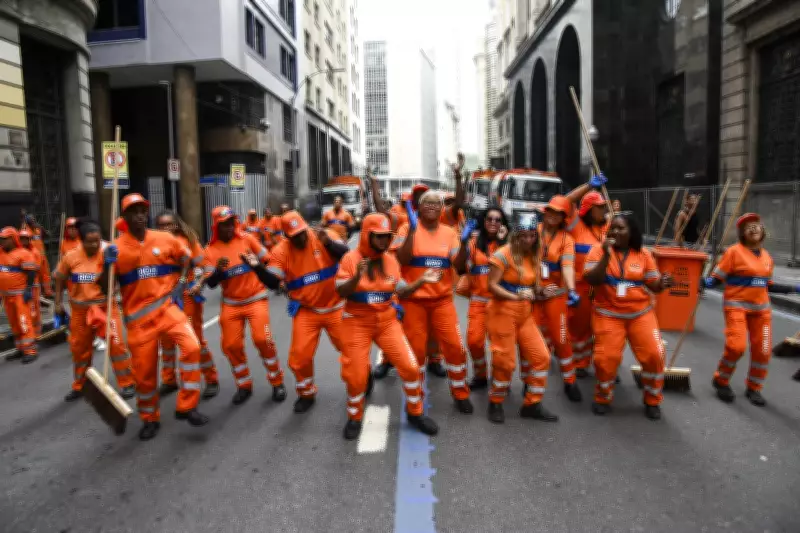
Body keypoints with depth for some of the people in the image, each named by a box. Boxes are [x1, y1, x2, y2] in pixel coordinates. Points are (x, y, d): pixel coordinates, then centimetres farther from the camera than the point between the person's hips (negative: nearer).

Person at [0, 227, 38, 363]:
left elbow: (31, 273, -14)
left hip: (20, 294, -8)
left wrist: (28, 291, -18)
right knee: (13, 322, 14)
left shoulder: (23, 254, -11)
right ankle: (20, 348, 24)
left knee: (24, 321, -10)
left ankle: (30, 351, -8)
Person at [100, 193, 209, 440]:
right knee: (144, 371, 6)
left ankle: (186, 407, -6)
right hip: (138, 315, 0)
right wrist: (107, 265, -18)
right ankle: (150, 419, 30)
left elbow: (187, 260, 19)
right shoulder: (115, 248, -3)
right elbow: (105, 288, -1)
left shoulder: (165, 239, 1)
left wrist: (180, 284, 6)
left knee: (192, 347, -21)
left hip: (167, 307, 1)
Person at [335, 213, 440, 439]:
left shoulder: (391, 260, 2)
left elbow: (401, 292, 5)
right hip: (357, 322, -3)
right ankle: (354, 418, 28)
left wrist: (421, 280, -9)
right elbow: (341, 293, -14)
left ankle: (415, 413, 20)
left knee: (410, 366, -3)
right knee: (356, 375, 1)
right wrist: (357, 276, -31)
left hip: (387, 321, 3)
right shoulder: (351, 258, -11)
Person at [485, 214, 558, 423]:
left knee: (541, 357, 4)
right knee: (505, 362, -1)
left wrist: (542, 291, -8)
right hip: (503, 312, -7)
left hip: (526, 313, 7)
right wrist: (516, 297, -27)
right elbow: (492, 285, -16)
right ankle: (496, 404, 21)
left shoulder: (533, 257, 10)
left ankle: (532, 404, 17)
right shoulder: (503, 254, -12)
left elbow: (532, 287, 14)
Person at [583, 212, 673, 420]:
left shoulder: (643, 253, 1)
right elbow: (591, 280, -17)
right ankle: (603, 399, 18)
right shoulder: (599, 250, -5)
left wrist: (663, 283, -19)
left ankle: (652, 401, 18)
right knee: (606, 358, -8)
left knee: (654, 355, -6)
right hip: (608, 314, -2)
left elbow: (653, 285, 4)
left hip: (641, 314, 2)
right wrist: (606, 255, -26)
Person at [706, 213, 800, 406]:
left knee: (763, 350, 6)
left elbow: (767, 285, 17)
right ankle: (721, 381, 9)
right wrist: (706, 283, -32)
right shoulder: (734, 251, -9)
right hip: (736, 306, -6)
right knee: (736, 346, -16)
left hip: (761, 308, 6)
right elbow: (717, 277, -11)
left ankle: (754, 388, 26)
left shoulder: (767, 257, 9)